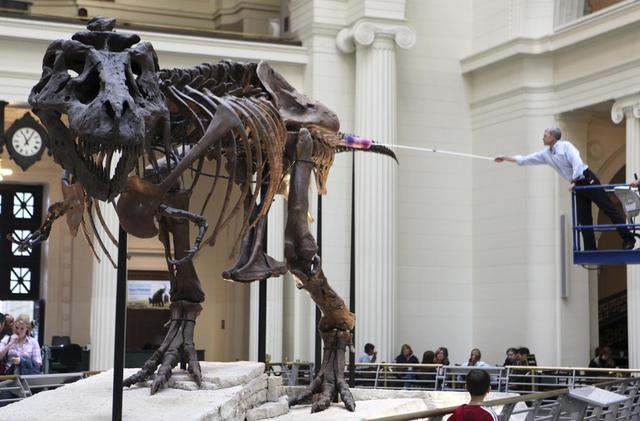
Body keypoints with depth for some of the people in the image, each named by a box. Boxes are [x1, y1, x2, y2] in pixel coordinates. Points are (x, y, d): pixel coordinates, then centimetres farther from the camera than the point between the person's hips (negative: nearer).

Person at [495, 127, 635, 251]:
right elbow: (525, 160, 17)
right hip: (577, 185, 8)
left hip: (587, 179, -8)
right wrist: (505, 158, 17)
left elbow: (576, 162, -18)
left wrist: (574, 181, -18)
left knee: (608, 208, -9)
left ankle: (628, 239, -10)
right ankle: (590, 249, 6)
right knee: (583, 219, 3)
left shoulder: (565, 146, -8)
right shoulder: (546, 154, 13)